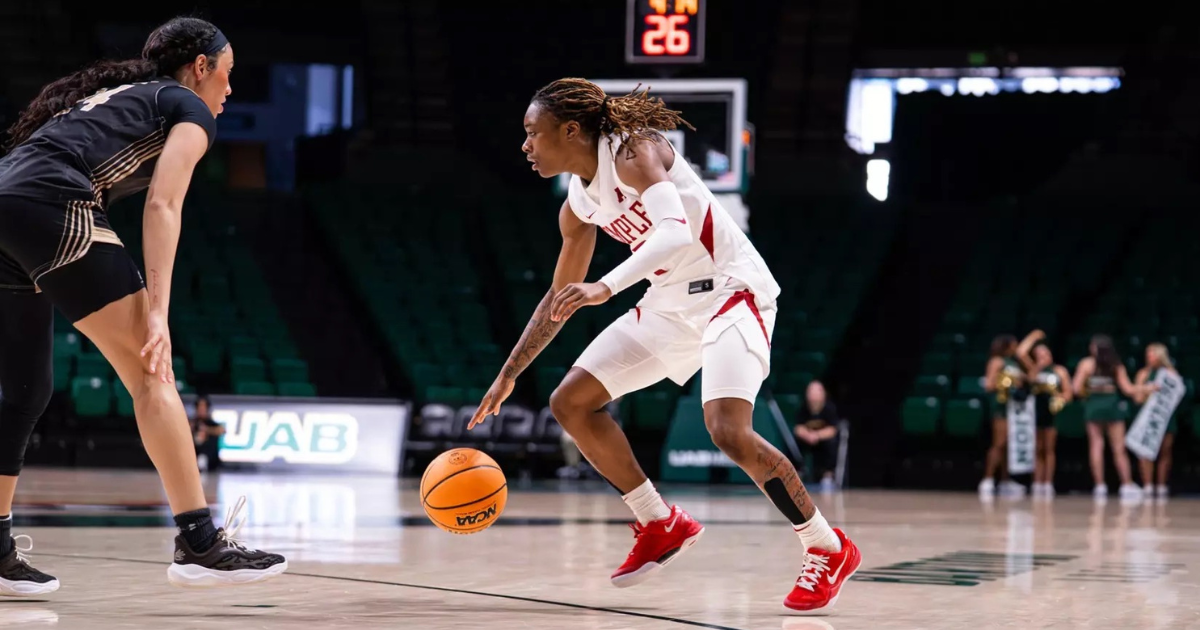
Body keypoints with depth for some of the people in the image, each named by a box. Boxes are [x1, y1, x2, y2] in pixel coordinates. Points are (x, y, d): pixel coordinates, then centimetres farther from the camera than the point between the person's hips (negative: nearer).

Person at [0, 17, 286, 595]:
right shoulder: (191, 110, 14)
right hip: (51, 203, -8)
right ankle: (199, 544, -11)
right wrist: (157, 314, -10)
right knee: (151, 371, -6)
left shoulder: (113, 95, 36)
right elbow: (162, 206, -2)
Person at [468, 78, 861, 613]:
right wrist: (507, 376, 18)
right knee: (570, 403, 5)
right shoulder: (578, 206, 6)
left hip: (730, 290, -9)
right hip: (671, 303, 9)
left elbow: (676, 233, -36)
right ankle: (662, 526, 17)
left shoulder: (632, 150, -19)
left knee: (728, 431, -27)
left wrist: (606, 288, -49)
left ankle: (829, 549, -8)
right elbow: (560, 297, 18)